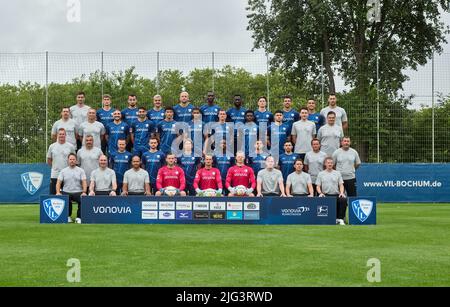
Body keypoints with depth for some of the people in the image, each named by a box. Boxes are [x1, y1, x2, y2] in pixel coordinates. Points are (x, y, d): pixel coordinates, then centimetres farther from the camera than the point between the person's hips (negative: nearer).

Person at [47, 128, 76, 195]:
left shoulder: (70, 146, 2)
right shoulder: (52, 146, 5)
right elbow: (49, 160, 14)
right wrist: (54, 166, 12)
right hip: (54, 175, 1)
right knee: (53, 194, 1)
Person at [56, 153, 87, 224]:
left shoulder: (81, 170, 9)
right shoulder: (63, 171, 12)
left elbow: (84, 182, -1)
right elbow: (58, 182, 6)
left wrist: (84, 192, -18)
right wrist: (58, 192, -12)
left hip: (78, 192, -1)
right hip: (66, 192, 1)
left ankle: (79, 218, -14)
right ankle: (68, 216, -6)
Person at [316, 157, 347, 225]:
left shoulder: (337, 173, 15)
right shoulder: (321, 174, 13)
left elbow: (341, 185, 9)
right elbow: (318, 186, 9)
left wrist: (342, 192, -10)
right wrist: (320, 193, -11)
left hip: (336, 195, 1)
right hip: (326, 195, -1)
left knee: (343, 200, -31)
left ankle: (340, 219, -21)